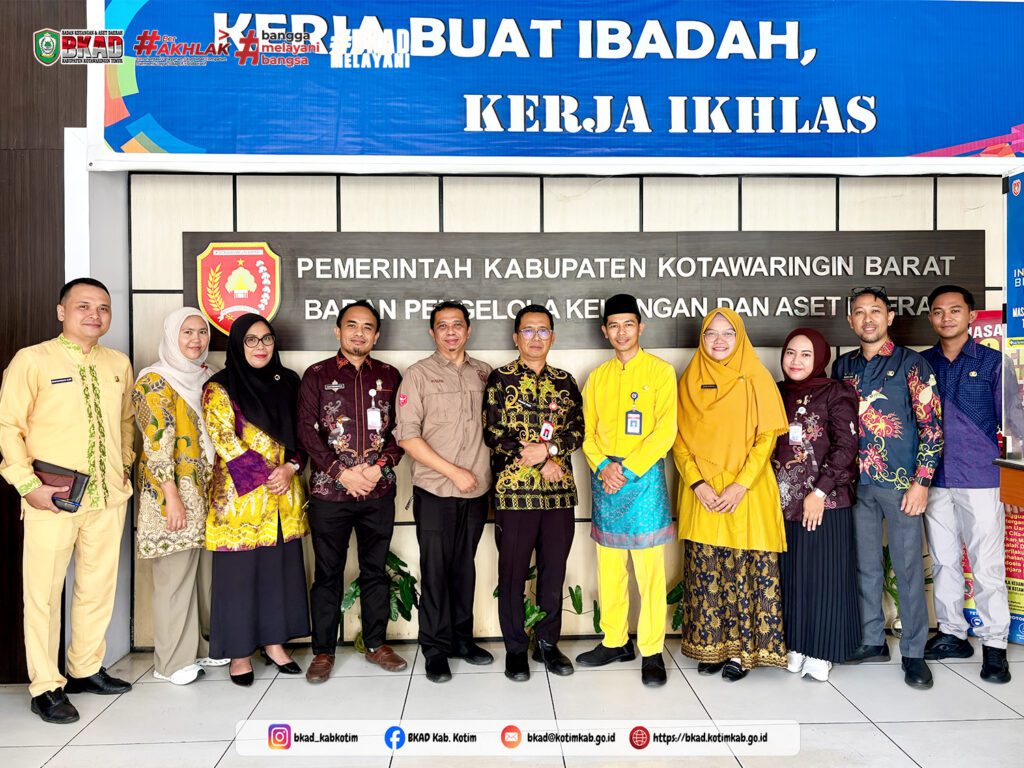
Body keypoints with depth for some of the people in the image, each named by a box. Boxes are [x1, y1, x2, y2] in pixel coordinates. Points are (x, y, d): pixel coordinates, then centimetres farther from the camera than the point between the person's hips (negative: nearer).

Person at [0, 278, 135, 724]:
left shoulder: (119, 364, 9)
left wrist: (125, 465, 11)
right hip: (52, 500, -5)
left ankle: (85, 669, 30)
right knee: (44, 591, 4)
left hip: (109, 497, 5)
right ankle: (46, 686, 17)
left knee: (99, 586, 13)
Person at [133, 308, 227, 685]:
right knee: (175, 575, 2)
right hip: (172, 492, -6)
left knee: (204, 570, 13)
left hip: (207, 491, 7)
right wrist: (172, 497, -19)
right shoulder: (155, 381, -9)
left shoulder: (206, 378, 12)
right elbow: (157, 444, -15)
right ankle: (171, 661, 14)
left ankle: (201, 646, 26)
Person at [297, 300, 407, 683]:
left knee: (375, 569, 11)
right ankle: (323, 651, 20)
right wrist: (342, 473, -12)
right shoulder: (317, 374, 2)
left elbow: (401, 428, 5)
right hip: (329, 490, -2)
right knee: (328, 573, 7)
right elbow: (306, 429, -4)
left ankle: (376, 644, 25)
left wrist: (379, 467, -10)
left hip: (379, 490, 2)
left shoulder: (389, 376, 8)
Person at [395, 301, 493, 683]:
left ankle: (461, 637, 28)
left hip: (476, 491, 4)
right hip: (435, 492, -3)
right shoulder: (418, 374, -4)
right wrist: (453, 471, -12)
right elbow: (407, 436, -9)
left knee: (465, 567, 14)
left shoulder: (484, 373, 8)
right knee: (435, 570, 4)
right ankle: (436, 648, 18)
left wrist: (482, 472, 3)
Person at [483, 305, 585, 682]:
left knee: (554, 571, 10)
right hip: (513, 491, -3)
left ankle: (548, 642, 26)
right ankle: (515, 648, 20)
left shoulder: (565, 381, 12)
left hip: (560, 492, 3)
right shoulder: (499, 379, 1)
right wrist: (540, 463, -12)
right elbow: (493, 435, -7)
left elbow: (577, 432, 5)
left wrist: (547, 449, -14)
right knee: (513, 573, 5)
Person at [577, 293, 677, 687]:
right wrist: (602, 467, -7)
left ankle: (652, 652, 7)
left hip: (644, 477, -4)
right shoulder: (597, 377, 13)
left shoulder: (660, 371, -1)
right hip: (604, 479, 4)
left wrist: (626, 469, -14)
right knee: (609, 567, 10)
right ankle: (614, 642, 22)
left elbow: (665, 430, -9)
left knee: (650, 570, -2)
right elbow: (587, 432, 11)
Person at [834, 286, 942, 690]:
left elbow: (932, 425, -7)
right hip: (856, 483, 4)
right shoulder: (843, 366, 9)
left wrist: (921, 482, -12)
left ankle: (914, 652, 14)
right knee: (865, 565, 12)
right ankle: (872, 641, 25)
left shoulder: (911, 364, -4)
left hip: (899, 482, -4)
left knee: (908, 566, 2)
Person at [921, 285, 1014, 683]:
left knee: (987, 564, 0)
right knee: (943, 561, 12)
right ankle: (951, 633, 24)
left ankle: (995, 645, 12)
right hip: (934, 478, 3)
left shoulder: (992, 362, 0)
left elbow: (1011, 421, 1)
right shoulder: (921, 363, 8)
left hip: (980, 478, -3)